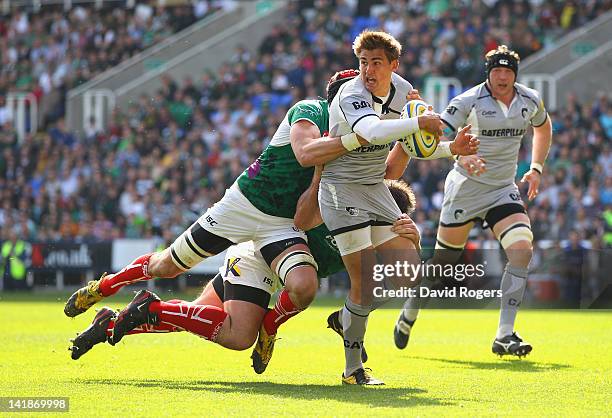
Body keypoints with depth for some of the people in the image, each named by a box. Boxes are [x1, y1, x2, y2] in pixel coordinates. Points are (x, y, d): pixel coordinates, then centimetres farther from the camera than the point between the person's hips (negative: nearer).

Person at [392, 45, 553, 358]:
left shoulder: (530, 100, 2)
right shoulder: (469, 101, -13)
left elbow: (543, 127, 25)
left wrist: (536, 169, 16)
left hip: (504, 190, 4)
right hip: (466, 188, -4)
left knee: (522, 249, -18)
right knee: (443, 258, 3)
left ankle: (504, 335, -16)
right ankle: (409, 313, 32)